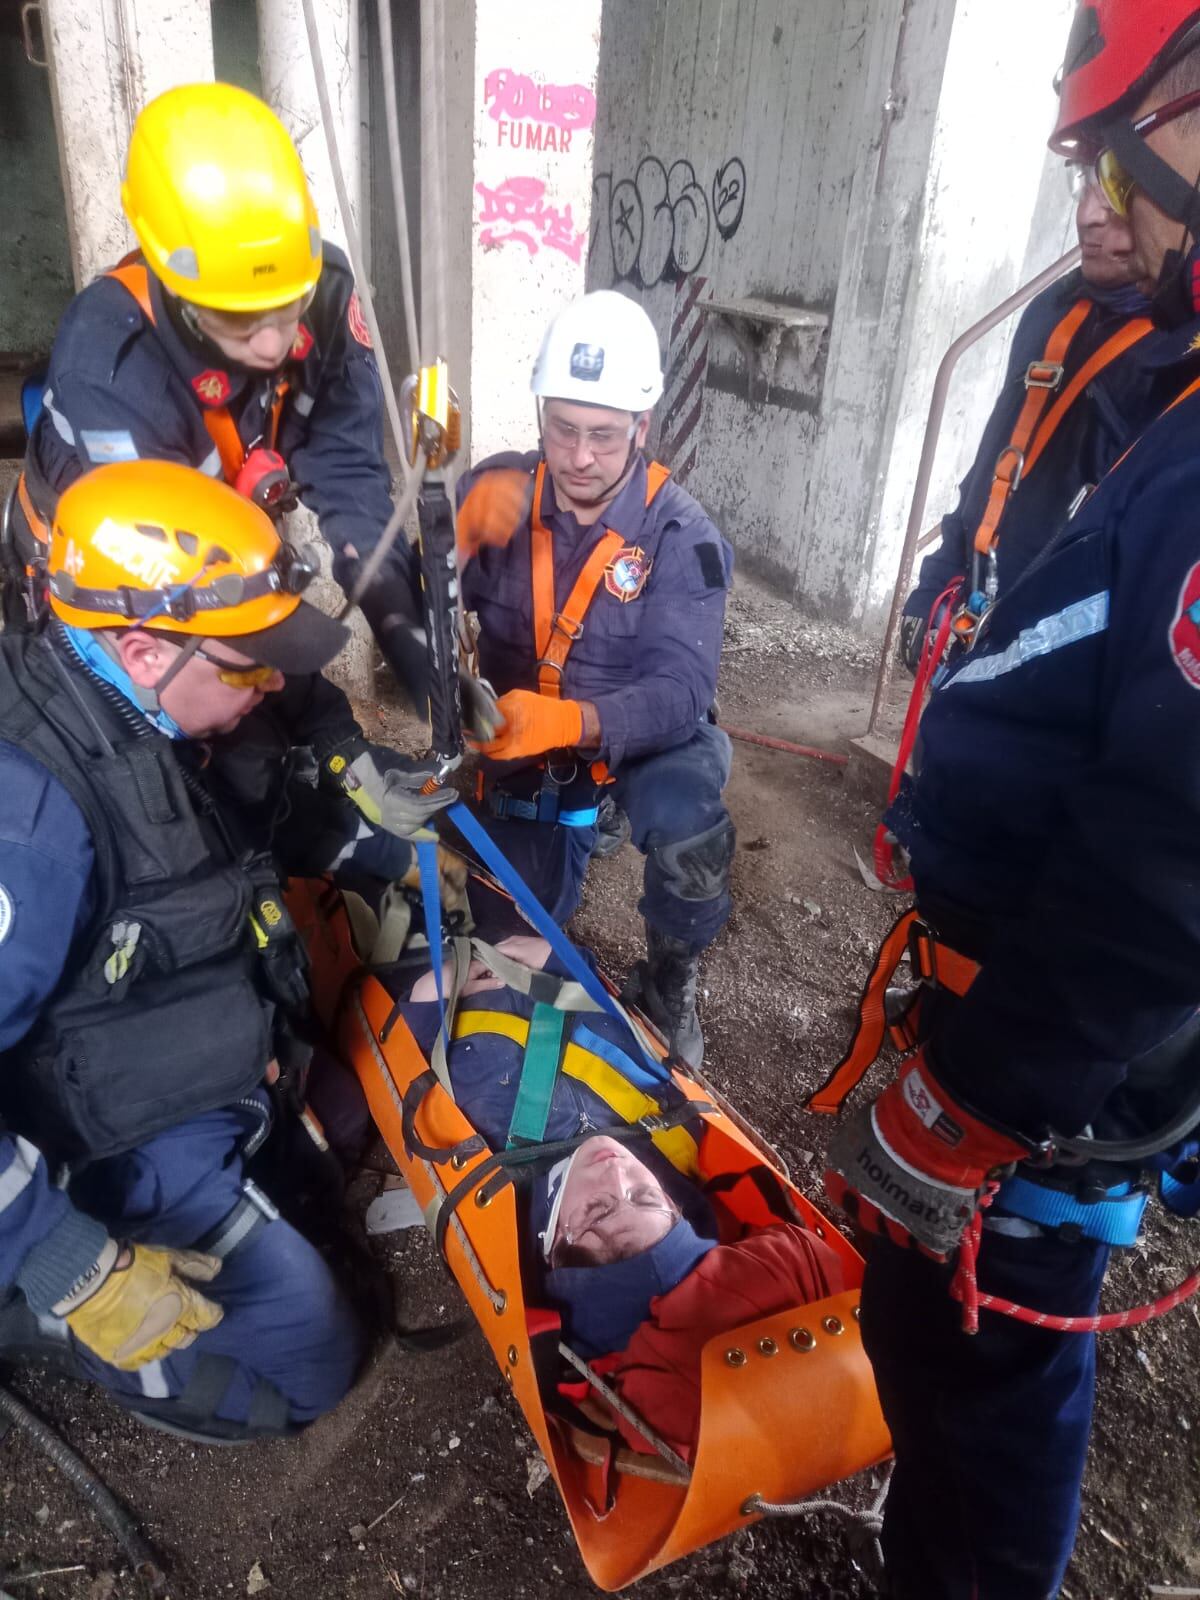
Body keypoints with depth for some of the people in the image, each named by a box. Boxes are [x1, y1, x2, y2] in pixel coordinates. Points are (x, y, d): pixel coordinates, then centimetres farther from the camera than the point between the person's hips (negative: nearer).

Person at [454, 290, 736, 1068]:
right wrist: (458, 531, -37)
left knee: (693, 838, -33)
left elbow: (682, 690, -29)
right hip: (526, 737, 3)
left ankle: (669, 982, 0)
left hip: (644, 733, -2)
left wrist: (572, 722, -46)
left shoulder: (679, 533, -19)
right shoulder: (500, 492, -12)